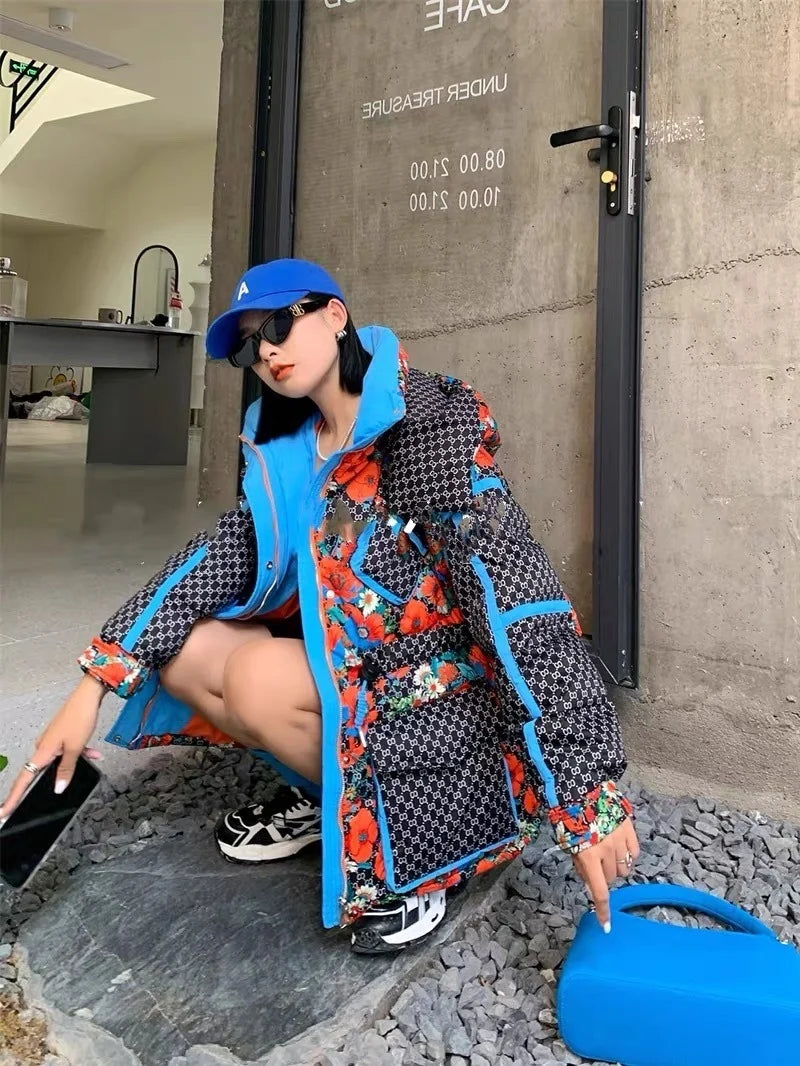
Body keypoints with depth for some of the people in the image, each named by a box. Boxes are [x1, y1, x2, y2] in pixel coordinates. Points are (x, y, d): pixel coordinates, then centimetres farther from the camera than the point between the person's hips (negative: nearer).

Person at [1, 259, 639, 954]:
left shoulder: (428, 422, -19)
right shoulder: (291, 448, 3)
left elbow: (518, 599, -26)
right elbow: (226, 554, -1)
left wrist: (592, 797, -28)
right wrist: (94, 684, -11)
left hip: (446, 692, -7)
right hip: (354, 669, 7)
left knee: (258, 676, -28)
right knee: (177, 649, -3)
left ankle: (417, 847, -4)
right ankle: (326, 798, 12)